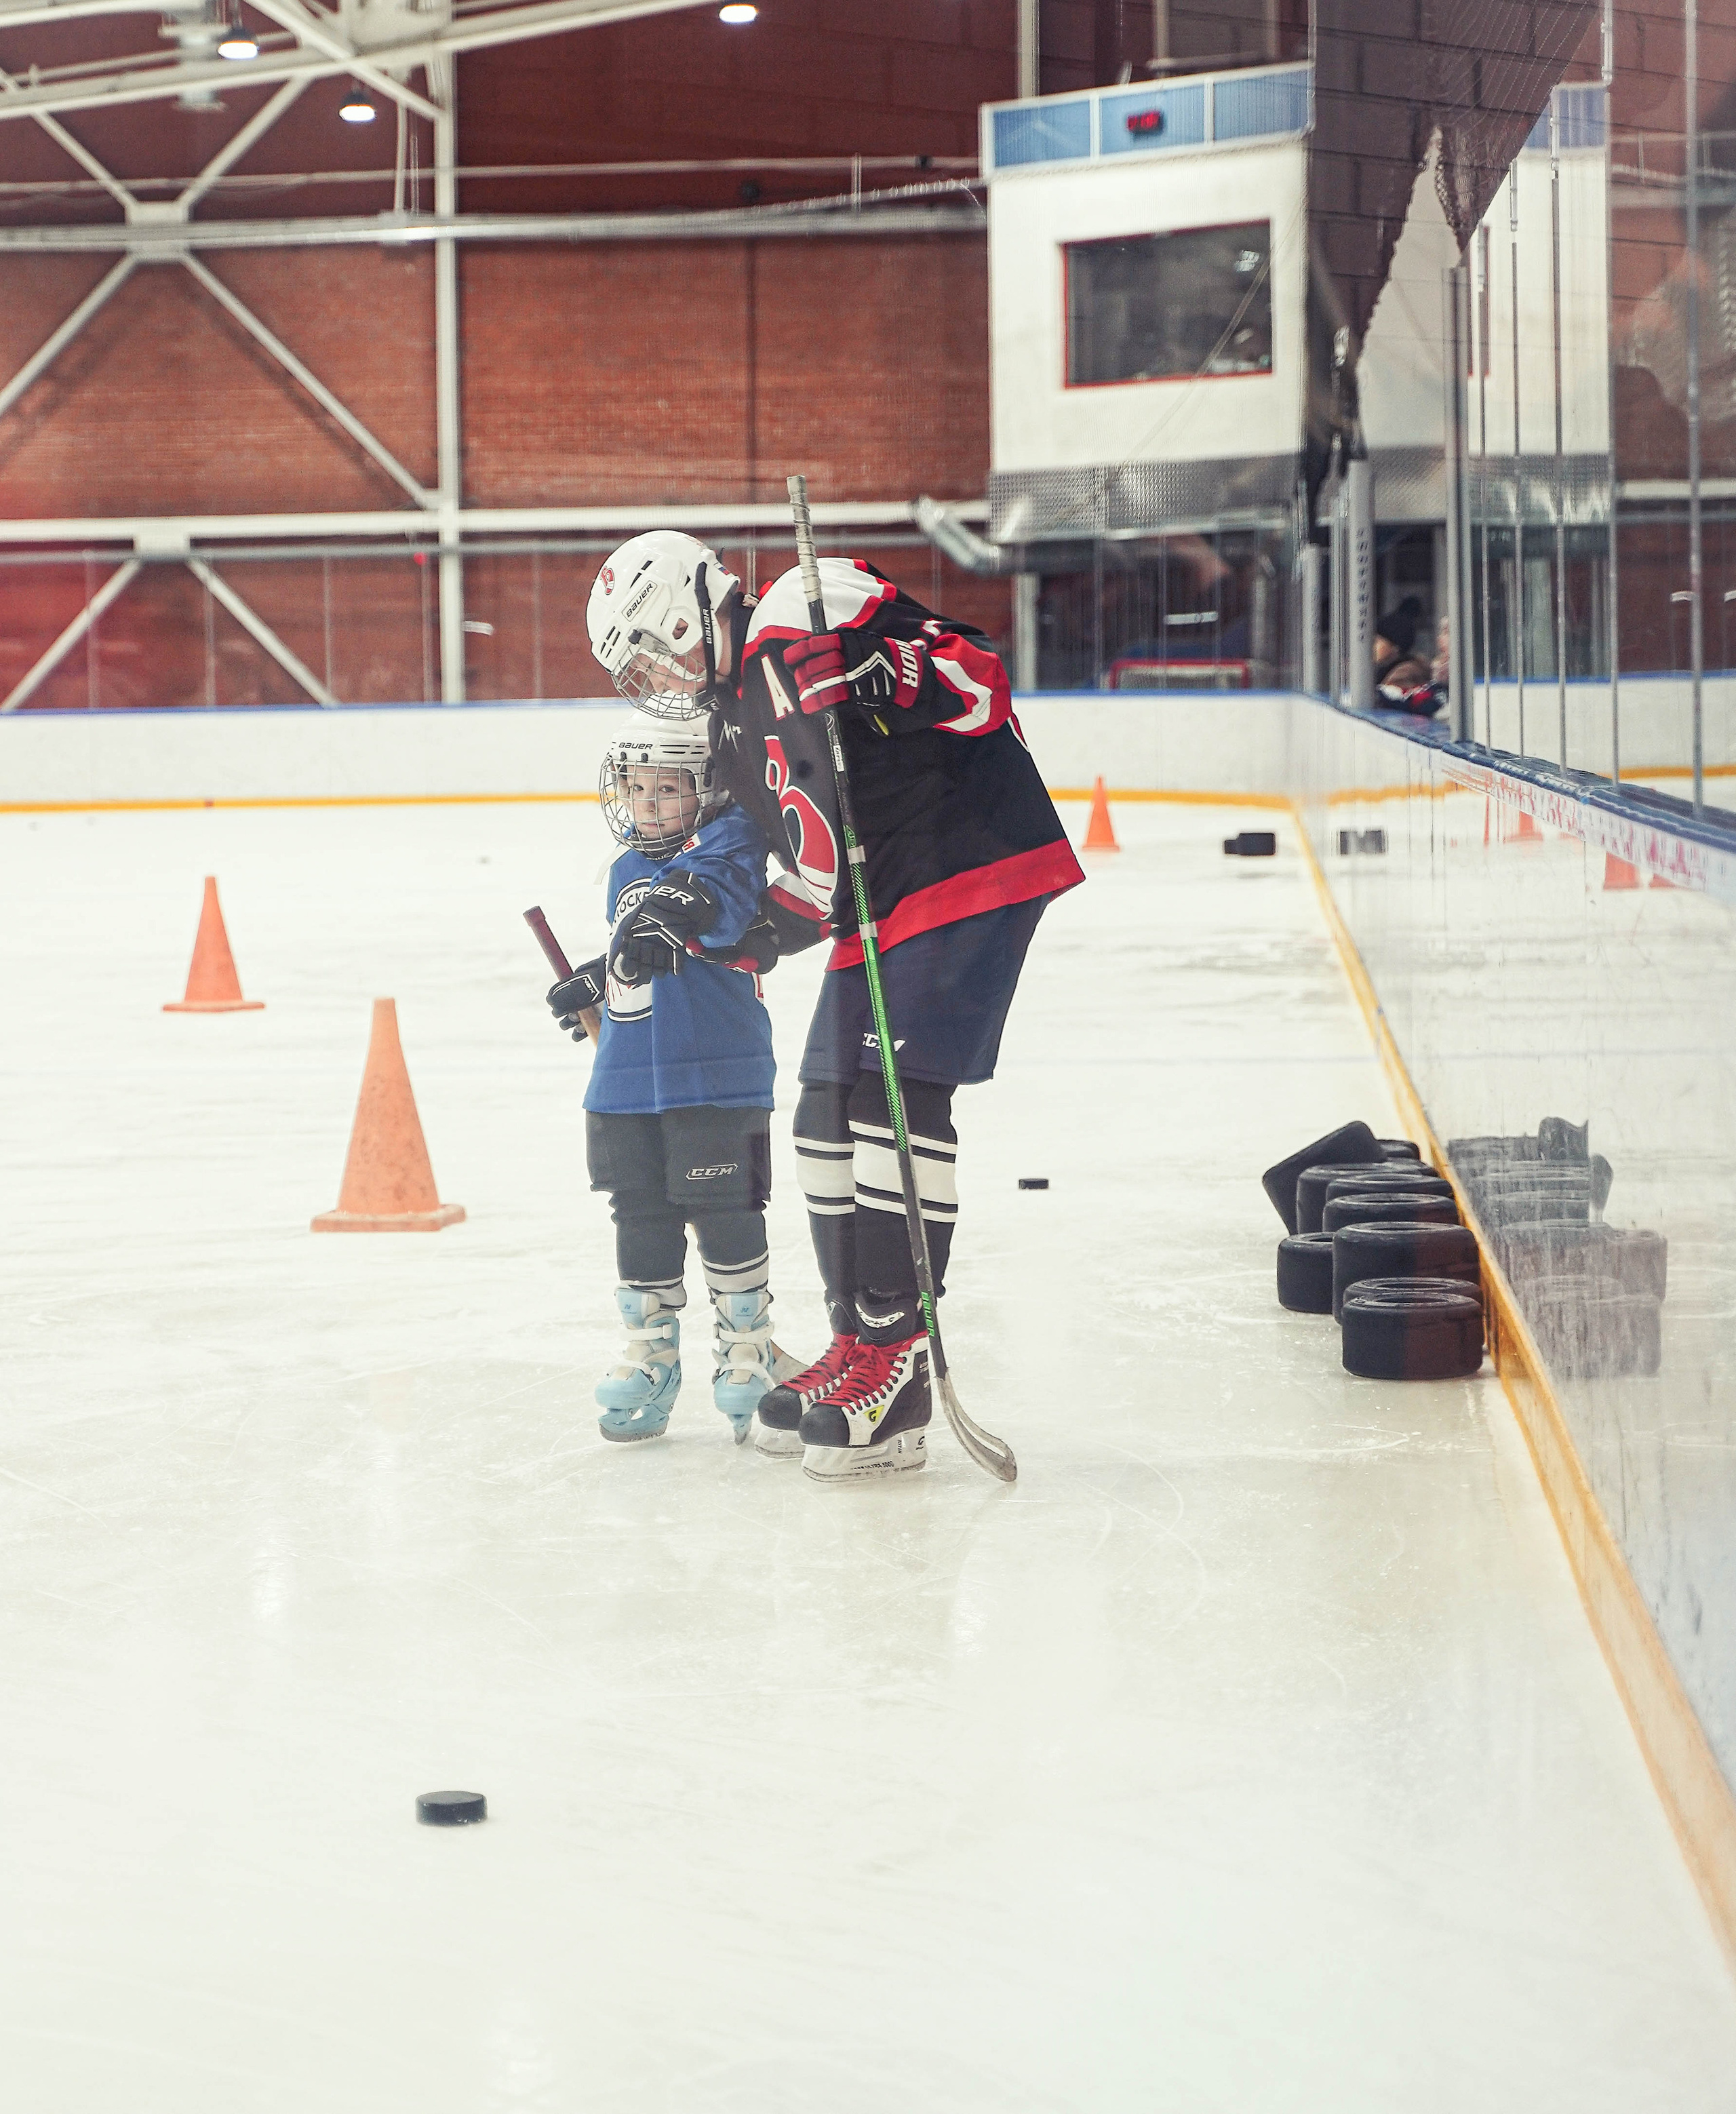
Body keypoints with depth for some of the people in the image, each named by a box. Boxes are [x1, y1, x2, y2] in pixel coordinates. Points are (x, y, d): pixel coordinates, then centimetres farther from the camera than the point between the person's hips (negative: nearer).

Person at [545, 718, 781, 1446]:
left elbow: (726, 900, -32)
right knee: (641, 1219, 10)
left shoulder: (726, 842, -8)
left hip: (715, 1076, -7)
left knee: (724, 1214, -1)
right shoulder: (630, 871, 16)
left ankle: (748, 1350, 14)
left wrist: (677, 914, -48)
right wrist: (593, 983, 23)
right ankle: (652, 1354, 21)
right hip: (626, 1082, 7)